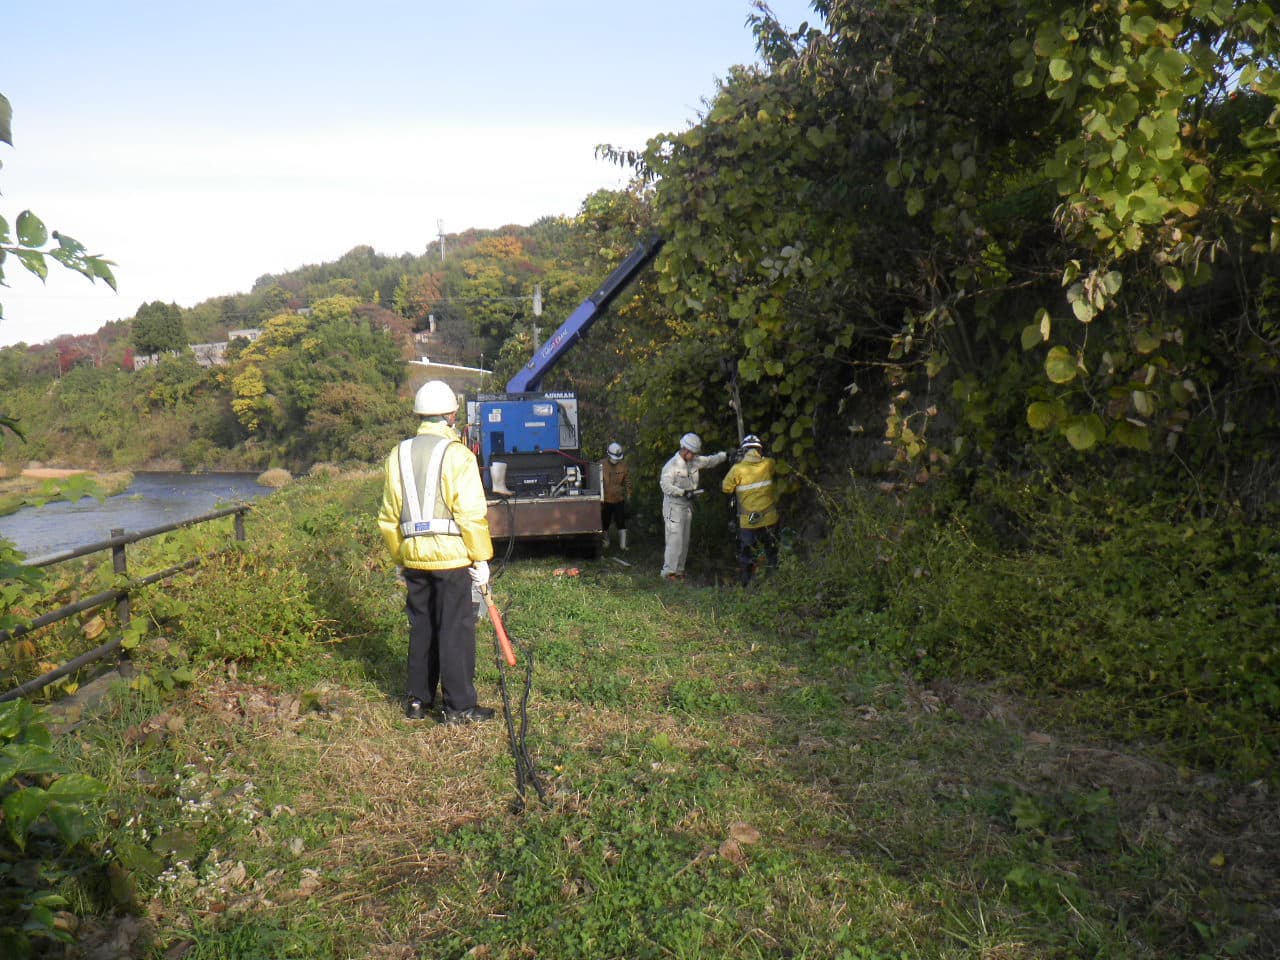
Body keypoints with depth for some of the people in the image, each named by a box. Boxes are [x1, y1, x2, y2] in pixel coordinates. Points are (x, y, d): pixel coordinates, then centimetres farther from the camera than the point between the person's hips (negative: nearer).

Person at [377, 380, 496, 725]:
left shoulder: (398, 455, 10)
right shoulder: (457, 454, -9)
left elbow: (388, 518, 14)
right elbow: (471, 514, -14)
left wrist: (400, 557, 22)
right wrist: (481, 559, -8)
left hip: (413, 556, 6)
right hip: (451, 555, -6)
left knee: (421, 628, 16)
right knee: (456, 630, 1)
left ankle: (418, 700, 24)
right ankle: (459, 706, 6)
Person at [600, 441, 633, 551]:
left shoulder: (624, 467, -1)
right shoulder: (601, 465, -8)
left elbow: (627, 482, 8)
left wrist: (628, 494, 3)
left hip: (619, 500, 0)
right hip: (605, 500, 0)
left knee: (621, 523, 0)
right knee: (605, 523, 12)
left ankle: (623, 545, 7)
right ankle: (606, 543, 32)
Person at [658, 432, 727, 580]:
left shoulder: (695, 461, 6)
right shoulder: (672, 465, -17)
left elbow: (711, 460, 18)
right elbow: (666, 486, -23)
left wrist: (726, 455, 8)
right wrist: (685, 492, -27)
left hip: (687, 506, 8)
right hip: (674, 507, -8)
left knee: (684, 541, 12)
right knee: (675, 540, -9)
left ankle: (679, 569, 20)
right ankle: (668, 571, -2)